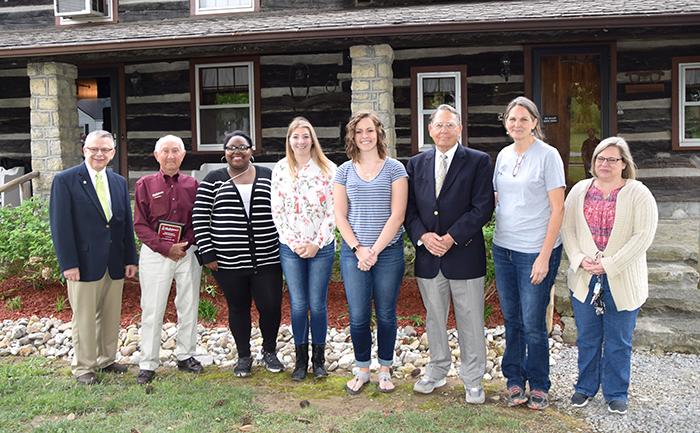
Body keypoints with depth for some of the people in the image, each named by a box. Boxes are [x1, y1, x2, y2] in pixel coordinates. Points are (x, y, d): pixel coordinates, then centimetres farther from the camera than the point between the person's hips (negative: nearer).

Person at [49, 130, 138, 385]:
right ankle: (83, 367, 20)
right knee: (84, 318, 5)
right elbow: (60, 225, -9)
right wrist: (68, 263, -14)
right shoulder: (65, 180, -5)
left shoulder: (119, 182, 10)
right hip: (84, 263, -5)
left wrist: (130, 259, 6)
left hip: (115, 264, 5)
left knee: (111, 316, 13)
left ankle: (106, 360, 29)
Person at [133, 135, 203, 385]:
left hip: (188, 252, 2)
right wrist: (166, 248, -12)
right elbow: (140, 225, -3)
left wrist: (185, 244, -9)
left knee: (189, 306, 9)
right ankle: (148, 364, 11)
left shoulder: (191, 184, 5)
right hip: (155, 253, -2)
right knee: (152, 310, 1)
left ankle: (185, 356, 24)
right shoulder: (145, 184, 0)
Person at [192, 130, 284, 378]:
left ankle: (269, 351, 26)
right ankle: (244, 356, 29)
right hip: (228, 262, 0)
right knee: (238, 308, 11)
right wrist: (207, 254, -4)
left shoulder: (269, 177, 6)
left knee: (270, 306, 0)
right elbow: (200, 219, 1)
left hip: (267, 259, 1)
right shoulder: (213, 181, 2)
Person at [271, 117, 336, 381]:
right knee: (298, 305, 6)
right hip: (290, 248, 1)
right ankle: (301, 360, 19)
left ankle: (319, 359, 19)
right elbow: (277, 211, 3)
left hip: (321, 247, -1)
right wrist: (294, 243, -5)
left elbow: (333, 211, -4)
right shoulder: (280, 170, 4)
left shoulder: (327, 169, -2)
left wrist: (316, 243, -9)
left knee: (317, 305, 4)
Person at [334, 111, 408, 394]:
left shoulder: (394, 168, 0)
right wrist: (358, 249, -7)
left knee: (386, 315, 8)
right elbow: (340, 216, 4)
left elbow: (397, 215, -6)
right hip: (353, 252, 1)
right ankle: (361, 369, 21)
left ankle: (385, 369, 24)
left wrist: (375, 251, -11)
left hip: (388, 252, -1)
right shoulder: (345, 170, 6)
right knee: (358, 316, 3)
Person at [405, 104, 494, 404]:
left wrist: (451, 238, -16)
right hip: (428, 256, 4)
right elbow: (409, 208, 7)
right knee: (434, 318, 16)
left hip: (464, 254, -3)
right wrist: (423, 236, -11)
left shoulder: (479, 162, -3)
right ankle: (437, 370, 34)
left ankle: (473, 379, 21)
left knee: (470, 320, 6)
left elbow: (483, 208, -11)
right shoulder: (416, 163, 9)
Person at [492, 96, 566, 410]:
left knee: (533, 324, 1)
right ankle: (515, 380, 26)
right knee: (512, 320, 13)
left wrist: (544, 256, -15)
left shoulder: (548, 155, -9)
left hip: (536, 252, -5)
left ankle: (539, 386, 20)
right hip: (503, 249, 5)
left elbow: (558, 209, -11)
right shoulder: (503, 155, 9)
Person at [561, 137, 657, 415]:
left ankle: (616, 393, 26)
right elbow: (567, 228, 4)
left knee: (618, 341, 9)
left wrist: (609, 264, -18)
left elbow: (643, 236, -13)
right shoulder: (580, 190, 5)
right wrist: (580, 259, -12)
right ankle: (586, 387, 31)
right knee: (587, 338, 14)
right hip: (584, 278, 3)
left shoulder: (638, 194, -6)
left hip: (622, 281, -3)